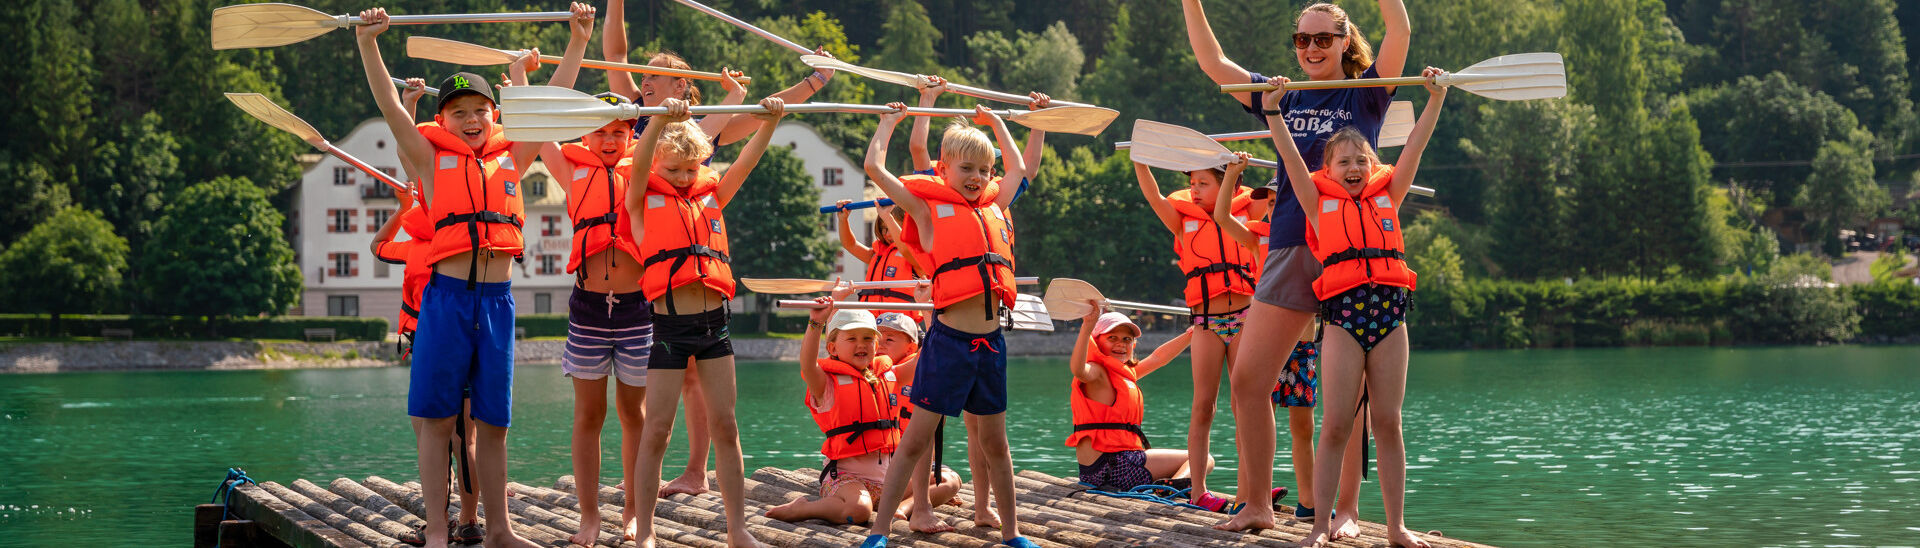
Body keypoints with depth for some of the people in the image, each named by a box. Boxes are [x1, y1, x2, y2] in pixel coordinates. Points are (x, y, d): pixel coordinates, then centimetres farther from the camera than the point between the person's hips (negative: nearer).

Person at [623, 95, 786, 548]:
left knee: (724, 425, 6)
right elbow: (639, 162, -16)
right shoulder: (644, 199, 2)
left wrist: (769, 122, -12)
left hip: (714, 322, 4)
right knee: (658, 426, 0)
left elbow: (746, 161, 4)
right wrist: (661, 121, -32)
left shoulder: (711, 195, 14)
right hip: (669, 323, -4)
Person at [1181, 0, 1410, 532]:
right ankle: (1258, 504, 7)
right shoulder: (1283, 99, 15)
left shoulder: (1365, 95, 4)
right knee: (1247, 379, -2)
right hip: (1290, 250, 4)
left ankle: (1345, 508, 6)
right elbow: (1212, 61, 14)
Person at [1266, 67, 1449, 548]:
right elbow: (1290, 156, 6)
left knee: (1387, 423, 3)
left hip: (1390, 313, 2)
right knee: (1335, 424, -4)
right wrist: (1273, 111, -1)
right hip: (1343, 314, -2)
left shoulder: (1388, 196, 16)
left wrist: (1436, 98, 6)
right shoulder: (1320, 203, 12)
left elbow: (1416, 144, 11)